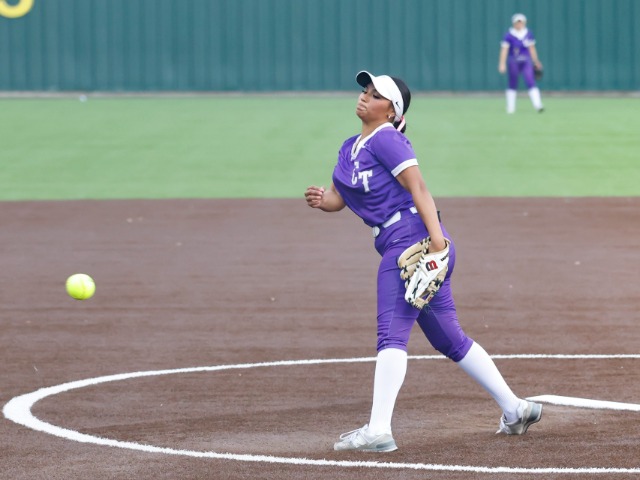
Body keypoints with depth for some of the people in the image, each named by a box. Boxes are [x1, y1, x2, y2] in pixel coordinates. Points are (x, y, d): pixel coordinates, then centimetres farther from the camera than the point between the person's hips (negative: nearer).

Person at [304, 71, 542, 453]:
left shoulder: (385, 140, -9)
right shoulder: (350, 148, 19)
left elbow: (418, 188, -19)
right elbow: (338, 197, 20)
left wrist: (437, 239, -30)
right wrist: (322, 199, -4)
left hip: (414, 241, -10)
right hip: (400, 248, 10)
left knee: (392, 333, -15)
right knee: (450, 339, 15)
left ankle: (379, 431, -21)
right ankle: (515, 409, 21)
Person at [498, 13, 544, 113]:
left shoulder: (528, 34, 6)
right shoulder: (509, 35, -7)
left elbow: (532, 49, 14)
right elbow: (504, 50, -12)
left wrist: (536, 62, 17)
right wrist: (502, 64, -21)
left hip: (526, 62, 2)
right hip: (513, 63, -2)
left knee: (531, 82, -10)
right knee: (512, 85, 6)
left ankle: (538, 105, -18)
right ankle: (510, 108, 16)